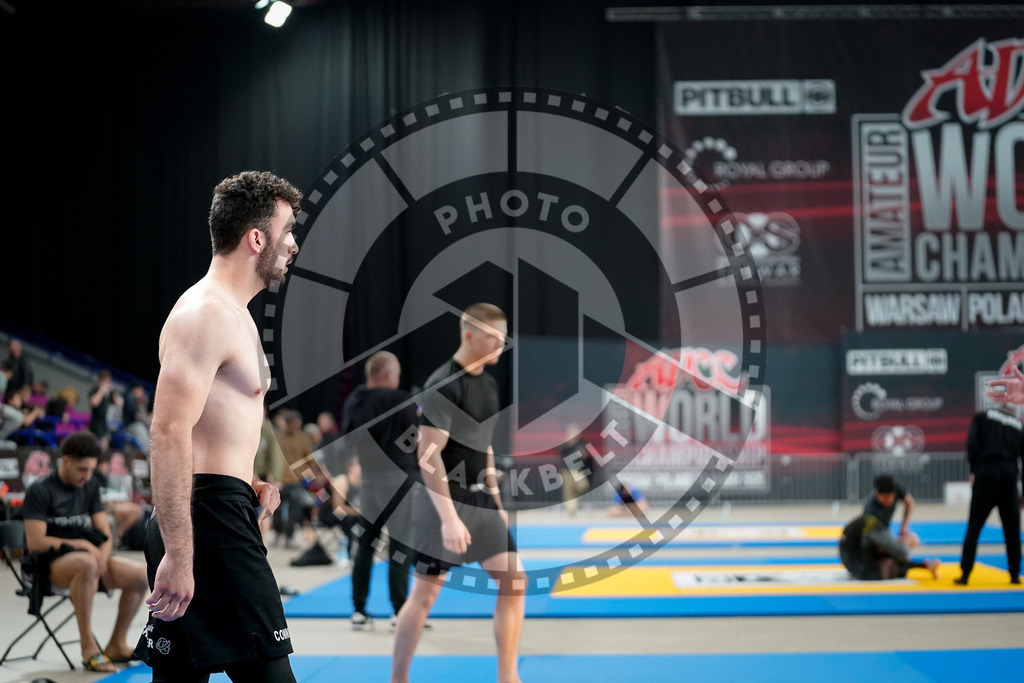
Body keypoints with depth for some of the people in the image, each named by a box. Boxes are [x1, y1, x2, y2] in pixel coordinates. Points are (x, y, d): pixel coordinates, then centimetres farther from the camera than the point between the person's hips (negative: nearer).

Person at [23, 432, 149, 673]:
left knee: (140, 575, -15)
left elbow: (105, 535, 10)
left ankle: (116, 645, -1)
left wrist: (102, 555, -12)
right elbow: (35, 543, -16)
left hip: (88, 557, 7)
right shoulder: (40, 491, -9)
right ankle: (88, 647, -32)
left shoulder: (90, 486, 11)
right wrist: (79, 544, -15)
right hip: (49, 563, -7)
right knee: (86, 563, -41)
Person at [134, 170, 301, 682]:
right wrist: (178, 554, -26)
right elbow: (168, 434, -23)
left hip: (221, 513, 10)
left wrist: (249, 483, 16)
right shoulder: (205, 314, -14)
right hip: (211, 520, -10)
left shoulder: (230, 312, 20)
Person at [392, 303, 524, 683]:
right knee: (425, 593, -1)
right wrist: (449, 517, -27)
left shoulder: (488, 384, 10)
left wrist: (496, 503, 19)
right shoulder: (443, 385, -16)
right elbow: (428, 455, -21)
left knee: (514, 580, 2)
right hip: (444, 500, -8)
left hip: (480, 500, 8)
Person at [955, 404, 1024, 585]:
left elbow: (972, 443, -5)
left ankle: (964, 575, -1)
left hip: (985, 475, -2)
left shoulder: (982, 417, 10)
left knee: (974, 527, 2)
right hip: (1009, 477, 2)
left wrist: (974, 469, 3)